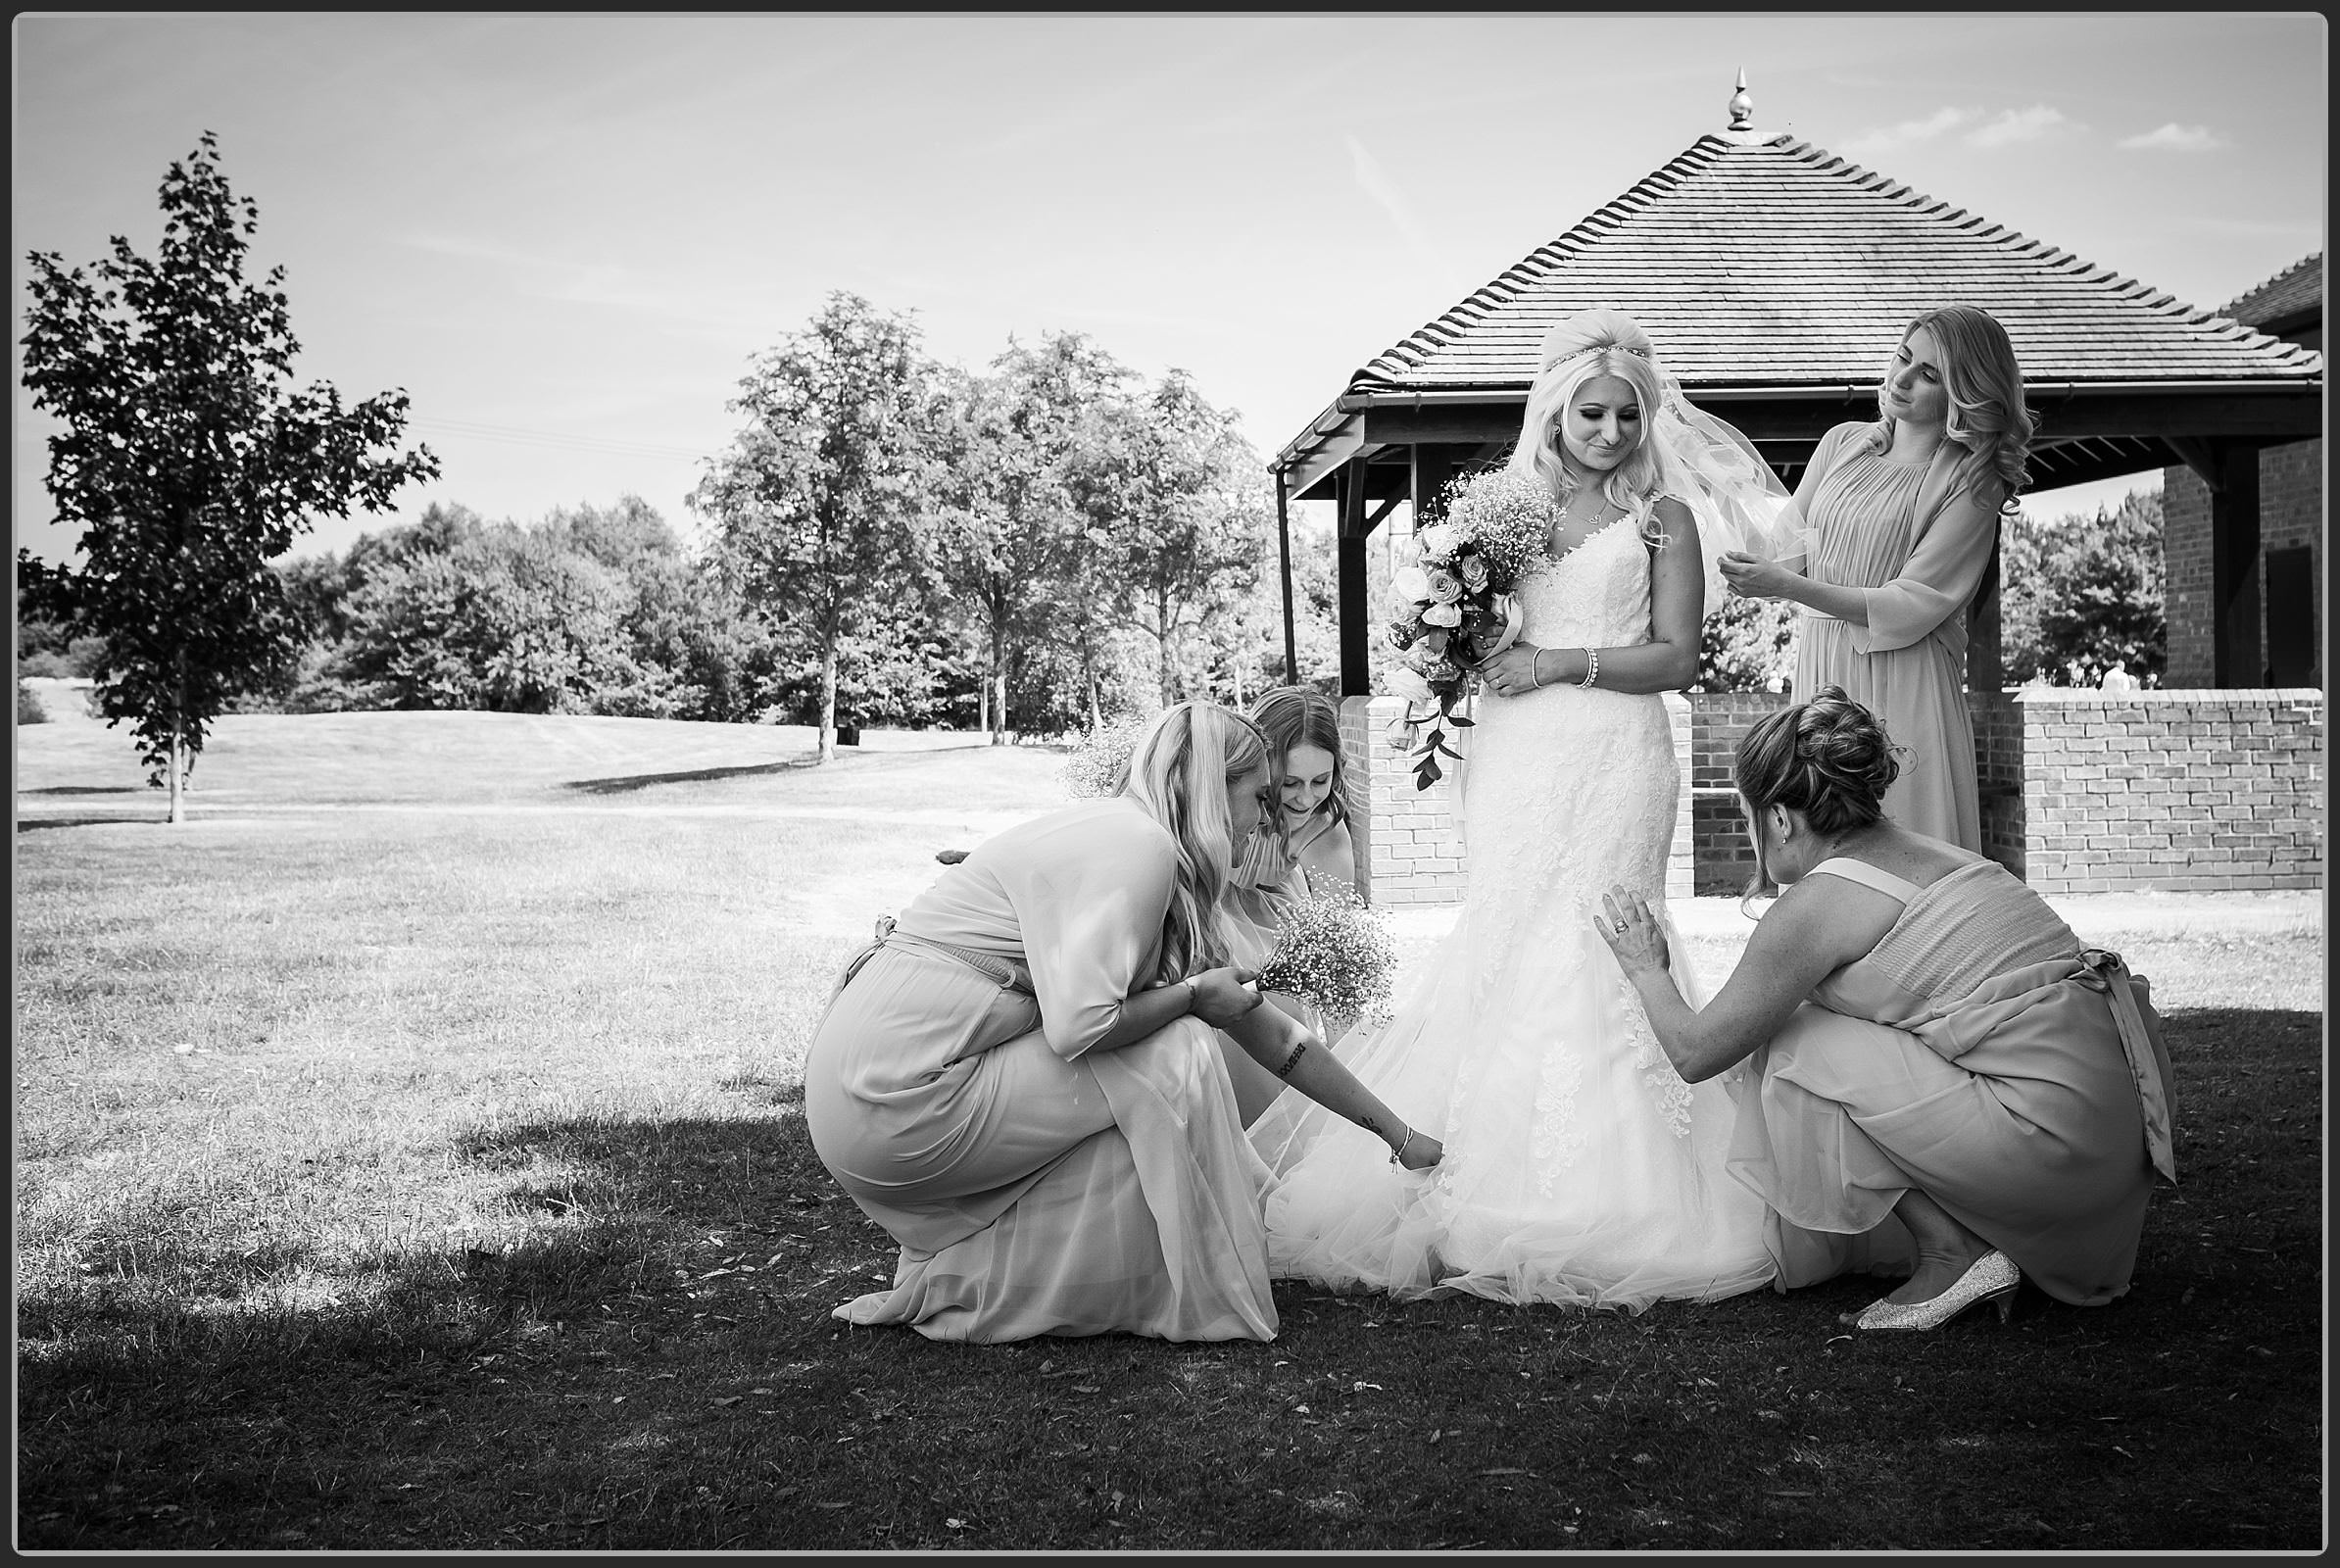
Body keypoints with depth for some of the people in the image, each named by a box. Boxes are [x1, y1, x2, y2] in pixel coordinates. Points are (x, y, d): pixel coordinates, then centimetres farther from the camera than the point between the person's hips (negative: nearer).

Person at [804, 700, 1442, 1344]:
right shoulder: (1137, 843, -13)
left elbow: (1271, 1034, 22)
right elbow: (1078, 1027, -25)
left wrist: (1397, 1133, 25)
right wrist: (1193, 994, -7)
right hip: (895, 1090, -9)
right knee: (1172, 1058, -10)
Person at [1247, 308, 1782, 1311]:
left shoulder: (1662, 516, 8)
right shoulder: (1503, 504, 15)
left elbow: (1676, 657, 1)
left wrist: (1565, 661, -8)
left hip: (1614, 751, -2)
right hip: (1512, 752, 3)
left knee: (1588, 950, -9)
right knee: (1502, 947, -4)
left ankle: (1590, 1185, -2)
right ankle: (1493, 1171, 0)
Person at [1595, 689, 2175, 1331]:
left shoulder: (1815, 904, -9)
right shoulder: (1924, 850, 16)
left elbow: (1696, 1053, 2)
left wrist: (1646, 968, 19)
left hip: (2058, 1141, -9)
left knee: (1794, 1050, -1)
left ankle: (1952, 1252, 2)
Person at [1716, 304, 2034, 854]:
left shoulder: (1971, 484, -6)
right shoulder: (1843, 443, 10)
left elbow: (1910, 607, -12)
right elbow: (1800, 537, 19)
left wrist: (1786, 585, -19)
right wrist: (1774, 569, -5)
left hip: (1901, 686, -5)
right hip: (1819, 669, 5)